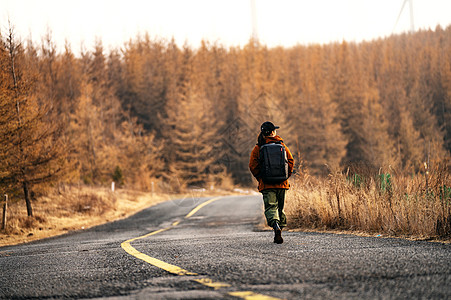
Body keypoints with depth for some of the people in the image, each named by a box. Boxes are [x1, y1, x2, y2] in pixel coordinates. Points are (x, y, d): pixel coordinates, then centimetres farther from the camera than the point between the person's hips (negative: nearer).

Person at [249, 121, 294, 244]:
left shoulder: (258, 148, 1)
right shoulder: (282, 145, 4)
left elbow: (253, 166, -5)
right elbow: (291, 161, -1)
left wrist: (260, 178, 7)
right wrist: (286, 176, 9)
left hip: (266, 184, -2)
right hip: (282, 183, 2)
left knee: (271, 207, -8)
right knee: (280, 207, 15)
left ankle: (276, 226, -33)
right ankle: (280, 228, 14)